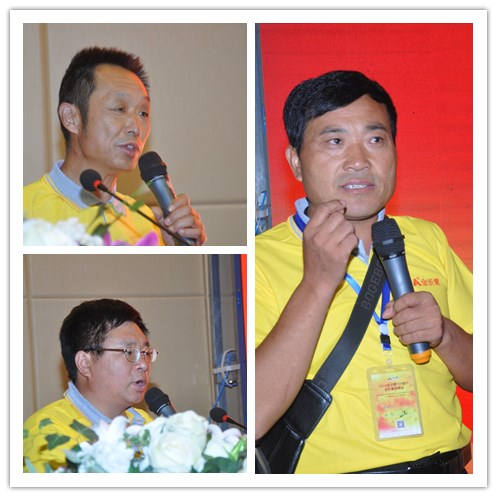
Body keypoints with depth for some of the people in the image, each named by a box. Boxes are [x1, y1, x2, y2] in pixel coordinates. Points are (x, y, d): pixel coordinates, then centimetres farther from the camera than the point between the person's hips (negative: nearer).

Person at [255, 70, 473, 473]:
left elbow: (483, 377, 16)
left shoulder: (427, 240, 13)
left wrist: (443, 334, -4)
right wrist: (317, 283, -16)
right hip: (331, 479, -3)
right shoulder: (263, 259, -2)